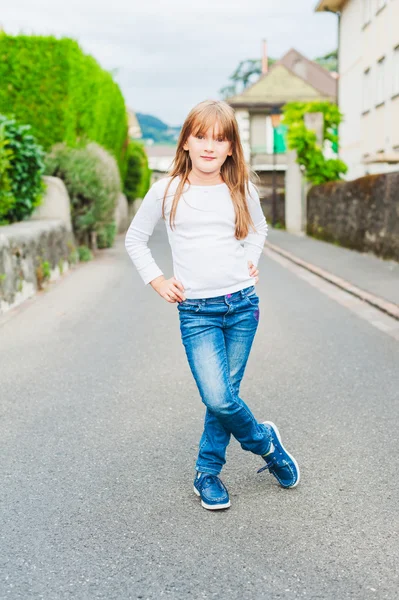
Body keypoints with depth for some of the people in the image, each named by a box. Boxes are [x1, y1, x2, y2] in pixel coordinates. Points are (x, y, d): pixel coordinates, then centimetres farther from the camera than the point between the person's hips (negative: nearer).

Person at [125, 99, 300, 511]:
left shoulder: (241, 190, 4)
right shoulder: (166, 191, -2)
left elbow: (259, 227, 25)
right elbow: (134, 239, 10)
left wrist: (251, 260, 10)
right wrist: (157, 281, 2)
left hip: (242, 305, 2)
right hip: (196, 311, -2)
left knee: (224, 395, 7)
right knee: (218, 399, -13)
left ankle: (207, 473, 27)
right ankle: (266, 442, 17)